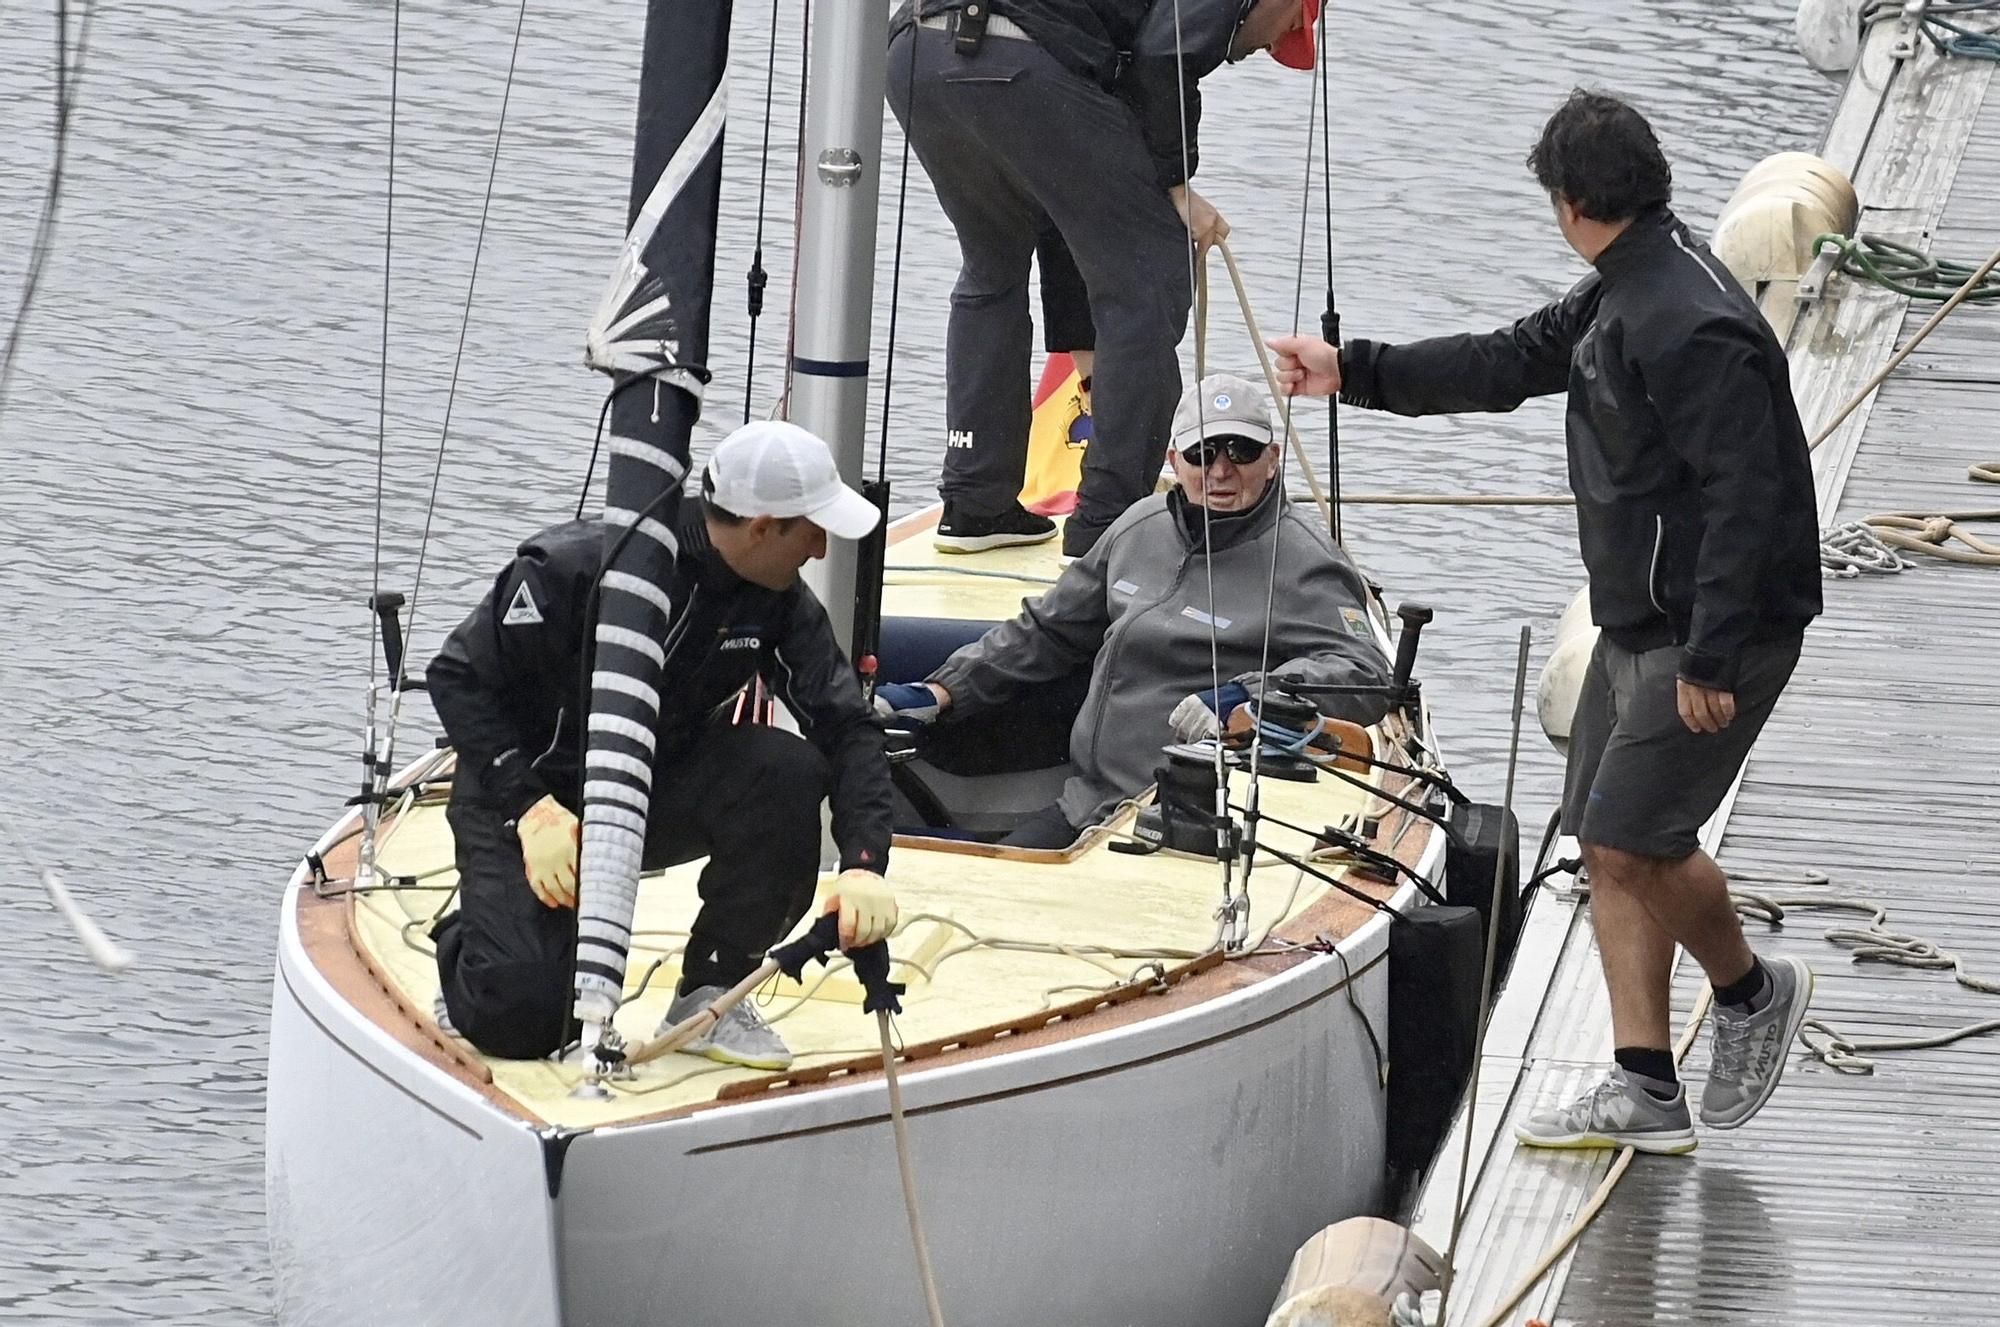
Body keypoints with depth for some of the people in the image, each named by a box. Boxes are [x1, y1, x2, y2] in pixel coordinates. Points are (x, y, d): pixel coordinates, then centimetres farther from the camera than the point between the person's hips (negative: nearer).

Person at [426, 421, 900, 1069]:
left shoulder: (777, 601, -9)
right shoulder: (576, 566, -25)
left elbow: (847, 725, -10)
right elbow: (460, 679, -18)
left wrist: (864, 864, -26)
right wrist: (532, 813, -28)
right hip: (529, 797, -5)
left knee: (788, 771, -26)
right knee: (521, 1023, -23)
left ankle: (711, 995, -10)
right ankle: (472, 945, 15)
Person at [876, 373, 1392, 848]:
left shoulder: (1299, 560, -8)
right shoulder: (1142, 527, 15)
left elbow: (1364, 674, -21)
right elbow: (1047, 632, 28)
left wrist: (1243, 699, -34)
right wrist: (939, 693, 21)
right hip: (1084, 806, 8)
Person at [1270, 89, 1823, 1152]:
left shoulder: (1689, 326, -23)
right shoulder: (1619, 295, 10)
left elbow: (1743, 496, -26)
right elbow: (1510, 364, 24)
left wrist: (1710, 658, -26)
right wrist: (1354, 374, 28)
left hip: (1721, 631, -10)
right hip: (1636, 625, 10)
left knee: (1633, 835, -12)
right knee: (1610, 844, 7)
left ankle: (1751, 991, 14)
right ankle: (1644, 1094, 9)